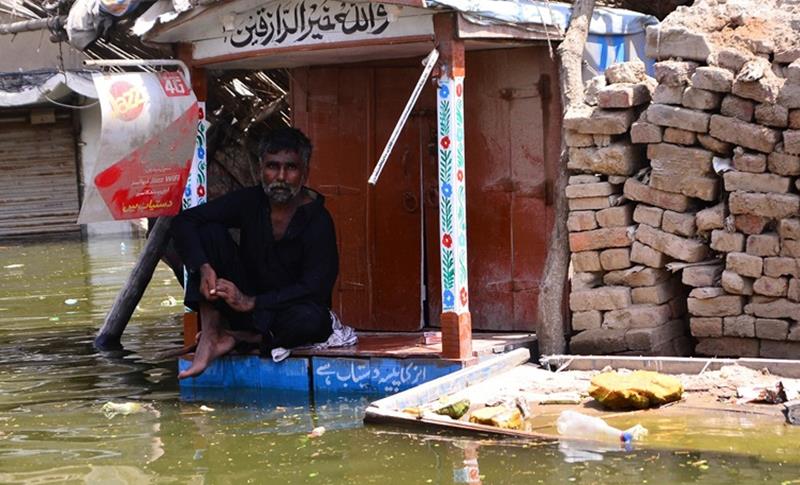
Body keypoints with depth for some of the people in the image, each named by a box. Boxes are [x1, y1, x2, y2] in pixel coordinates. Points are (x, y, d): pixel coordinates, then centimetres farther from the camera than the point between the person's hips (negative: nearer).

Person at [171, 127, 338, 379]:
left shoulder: (319, 221, -16)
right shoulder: (249, 202, -5)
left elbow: (315, 289, -24)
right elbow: (184, 221, -6)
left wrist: (251, 302, -30)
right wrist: (203, 267, -25)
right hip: (244, 305, 3)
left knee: (313, 320, -39)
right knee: (209, 232, -14)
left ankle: (236, 339, -18)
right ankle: (210, 334, -22)